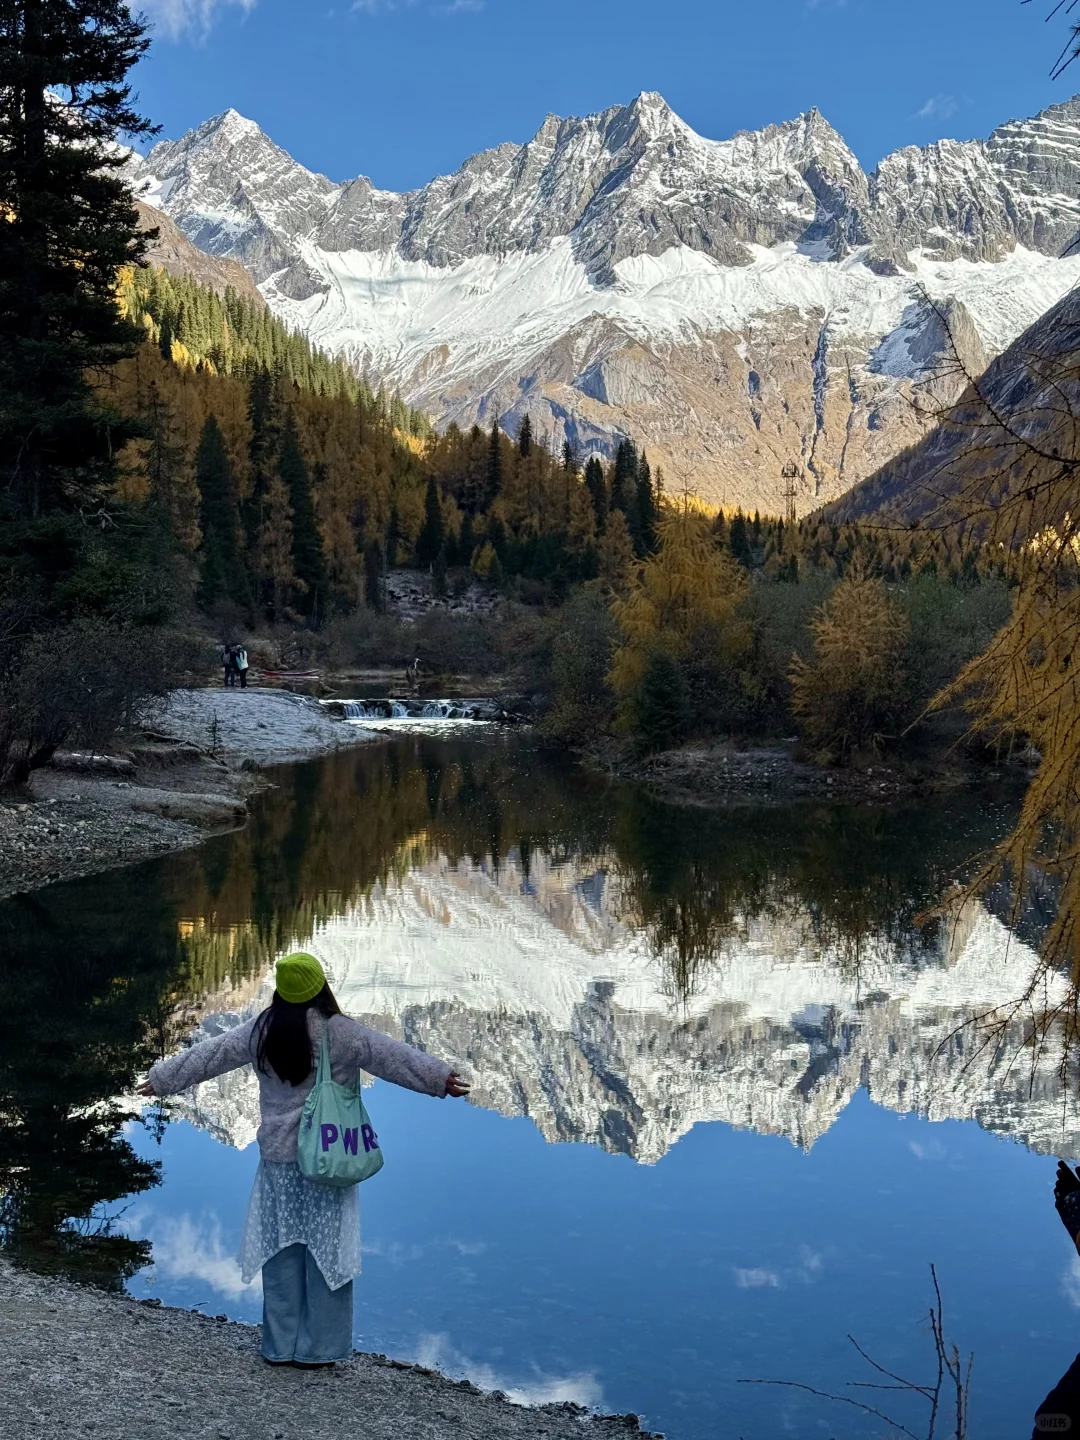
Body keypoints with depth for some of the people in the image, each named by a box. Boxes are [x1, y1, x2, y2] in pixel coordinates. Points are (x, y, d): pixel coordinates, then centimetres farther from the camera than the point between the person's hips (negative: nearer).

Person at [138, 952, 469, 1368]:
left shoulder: (261, 1032, 0)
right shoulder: (338, 1033, -13)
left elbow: (208, 1054, 10)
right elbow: (392, 1055, -14)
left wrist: (162, 1078, 22)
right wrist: (440, 1076, -11)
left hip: (278, 1156, 4)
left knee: (281, 1251, 12)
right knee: (326, 1250, 6)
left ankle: (279, 1346, 20)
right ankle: (317, 1348, 11)